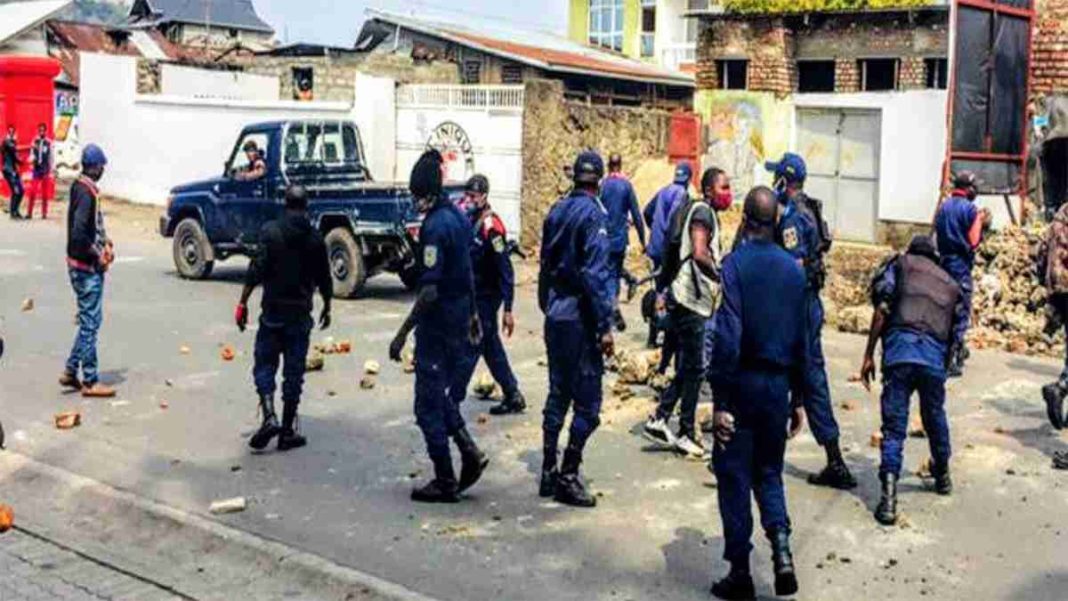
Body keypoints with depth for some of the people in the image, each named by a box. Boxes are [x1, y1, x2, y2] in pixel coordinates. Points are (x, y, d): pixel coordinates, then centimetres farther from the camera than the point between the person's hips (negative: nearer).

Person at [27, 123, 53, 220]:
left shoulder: (49, 143, -2)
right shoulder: (35, 142, 4)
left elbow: (50, 158, 1)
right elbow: (32, 154, 9)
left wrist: (50, 172, -1)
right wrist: (32, 158, -15)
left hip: (45, 171, -2)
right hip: (36, 170, 2)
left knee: (45, 194, 3)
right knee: (32, 192, -4)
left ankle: (44, 213, 11)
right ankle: (29, 213, 1)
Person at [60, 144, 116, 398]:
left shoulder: (80, 187, 11)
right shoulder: (87, 192, -19)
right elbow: (79, 233, -26)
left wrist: (105, 241, 7)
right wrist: (98, 255, -16)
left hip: (84, 265, 10)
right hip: (87, 266, -10)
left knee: (88, 321, 17)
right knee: (90, 322, -3)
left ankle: (71, 372, 22)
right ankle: (90, 382, 3)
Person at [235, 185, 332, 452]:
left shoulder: (270, 231, -5)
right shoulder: (315, 237, 2)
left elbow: (256, 270, -12)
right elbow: (324, 279, 8)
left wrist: (243, 303, -8)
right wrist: (327, 308, 22)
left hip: (273, 312, -2)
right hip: (301, 314, 2)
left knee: (264, 365, 9)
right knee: (294, 372, 7)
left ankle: (269, 417, -10)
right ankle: (287, 431, 10)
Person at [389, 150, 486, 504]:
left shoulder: (435, 226, -22)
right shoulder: (459, 216, 7)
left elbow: (430, 290, -25)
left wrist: (403, 333, -20)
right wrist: (473, 315, 26)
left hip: (438, 324, -9)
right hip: (460, 318, 9)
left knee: (429, 404, 2)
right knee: (439, 393, 22)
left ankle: (446, 482, 9)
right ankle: (470, 452, 12)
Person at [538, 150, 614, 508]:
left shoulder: (557, 211, 8)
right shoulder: (592, 214, -13)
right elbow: (595, 274, -19)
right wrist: (605, 326, -17)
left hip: (555, 315, 8)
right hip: (580, 318, -8)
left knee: (558, 395, 15)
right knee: (587, 401, -1)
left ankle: (549, 473, 20)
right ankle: (568, 477, 1)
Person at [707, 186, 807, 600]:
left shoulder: (736, 264, -11)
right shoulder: (794, 269, 4)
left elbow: (727, 336, -17)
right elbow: (802, 339, 8)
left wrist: (720, 401, -14)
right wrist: (798, 399, 16)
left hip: (743, 382, -4)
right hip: (778, 385, 4)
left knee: (734, 477, 6)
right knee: (769, 473, 18)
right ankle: (781, 547, -1)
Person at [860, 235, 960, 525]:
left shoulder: (901, 263, 16)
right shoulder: (951, 284, 27)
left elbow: (881, 310, 2)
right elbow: (954, 332, 23)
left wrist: (868, 355, 2)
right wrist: (946, 365, 34)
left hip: (900, 350, -3)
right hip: (935, 357, 3)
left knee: (894, 427, -2)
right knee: (935, 417, 26)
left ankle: (889, 498, -13)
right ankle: (942, 475, 46)